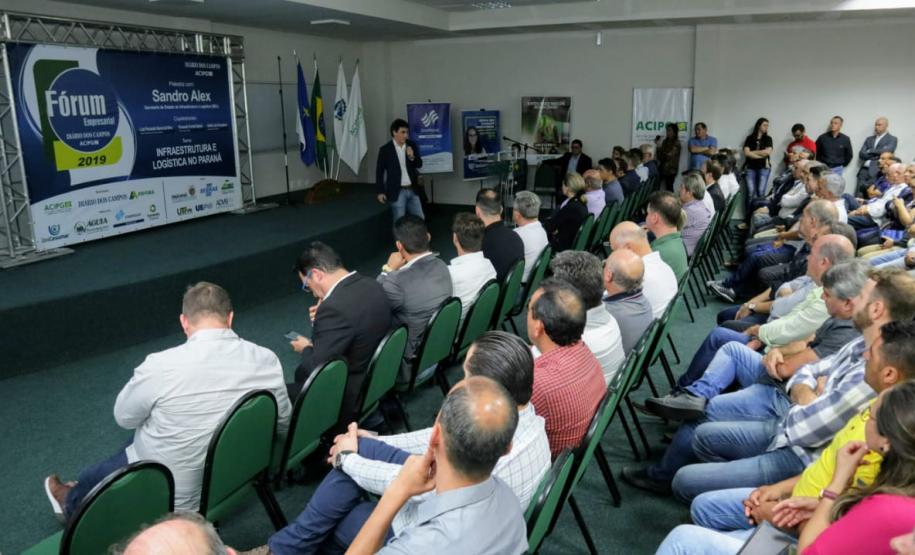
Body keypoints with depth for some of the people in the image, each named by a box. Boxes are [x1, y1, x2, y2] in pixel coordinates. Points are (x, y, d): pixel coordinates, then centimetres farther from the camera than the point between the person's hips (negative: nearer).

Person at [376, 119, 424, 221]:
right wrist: (380, 191, -6)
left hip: (412, 190, 4)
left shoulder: (412, 145, 4)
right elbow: (379, 171, -4)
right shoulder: (385, 149, -7)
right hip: (397, 191, -4)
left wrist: (412, 157, -16)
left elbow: (419, 164, 6)